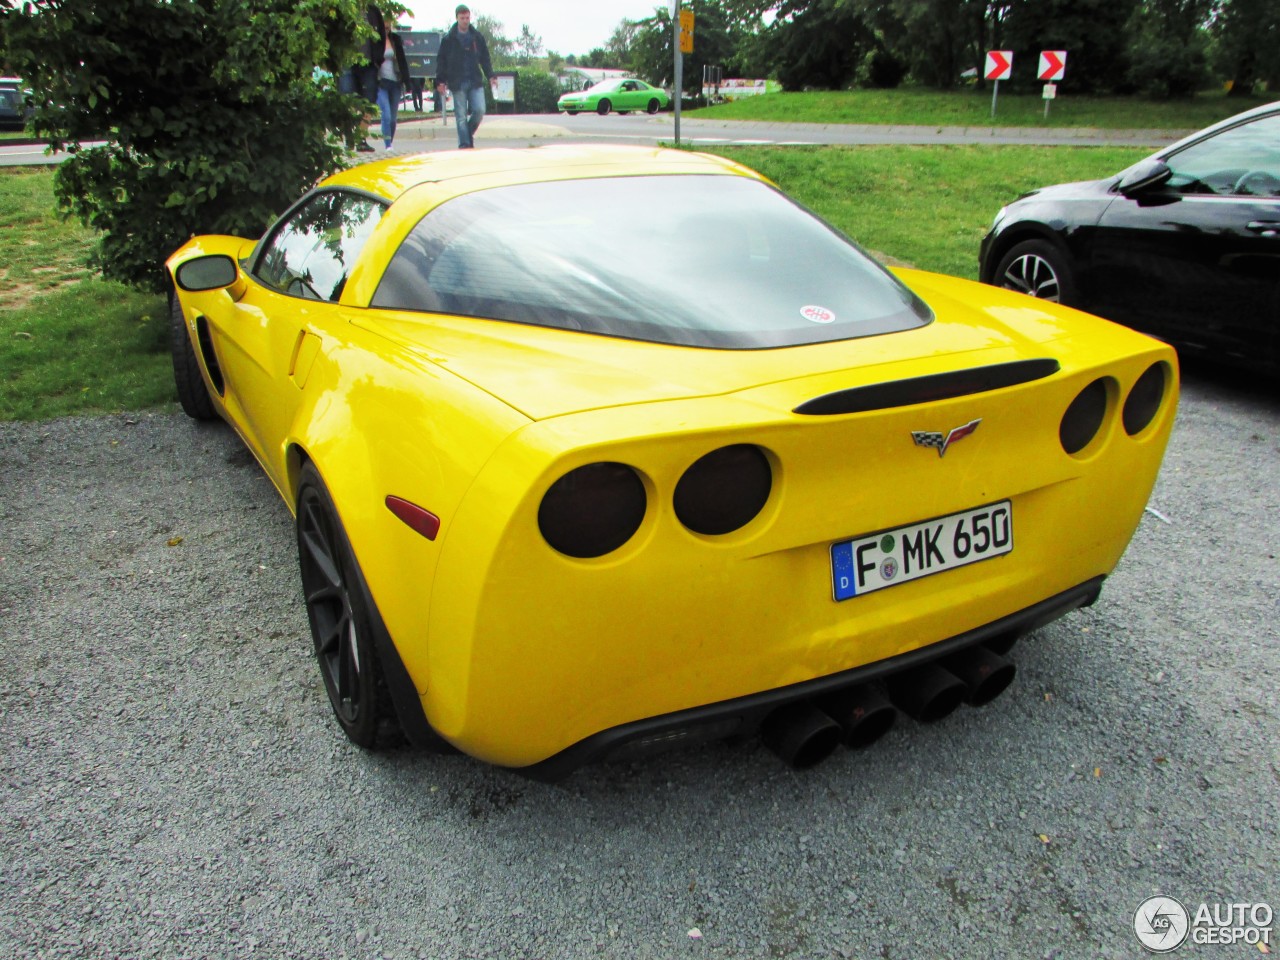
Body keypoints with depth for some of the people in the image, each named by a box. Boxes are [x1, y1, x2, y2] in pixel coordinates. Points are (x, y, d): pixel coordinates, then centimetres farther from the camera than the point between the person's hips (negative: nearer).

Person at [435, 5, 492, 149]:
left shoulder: (477, 37, 8)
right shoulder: (449, 39, 1)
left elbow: (485, 58, 14)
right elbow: (441, 60, 3)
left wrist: (490, 76, 5)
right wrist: (441, 81, -4)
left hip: (475, 81, 2)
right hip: (458, 82, -2)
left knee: (479, 110, -8)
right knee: (461, 116, -2)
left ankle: (469, 132, 18)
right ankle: (465, 144, 4)